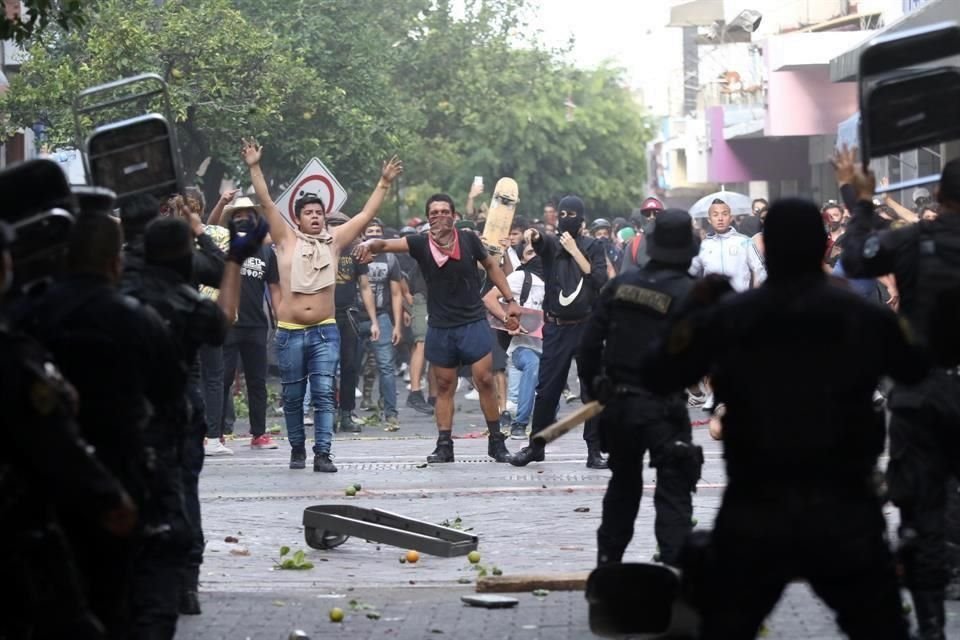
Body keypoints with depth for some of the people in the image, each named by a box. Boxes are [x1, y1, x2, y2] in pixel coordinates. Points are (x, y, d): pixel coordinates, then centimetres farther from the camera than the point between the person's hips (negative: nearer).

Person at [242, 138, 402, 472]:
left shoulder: (334, 241, 9)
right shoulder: (287, 240, 5)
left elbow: (367, 214, 11)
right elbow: (267, 203, -1)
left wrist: (384, 182, 9)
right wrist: (254, 168, -8)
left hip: (325, 331, 1)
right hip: (289, 332, 0)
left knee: (324, 394, -7)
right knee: (293, 397, 8)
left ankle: (322, 453, -9)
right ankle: (297, 449, 23)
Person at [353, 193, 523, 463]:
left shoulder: (469, 240, -4)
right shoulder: (421, 244, -6)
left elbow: (491, 266, 10)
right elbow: (388, 244, -20)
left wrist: (510, 300, 9)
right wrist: (371, 243, -43)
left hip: (473, 322, -1)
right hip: (439, 327, 1)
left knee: (485, 380, -4)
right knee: (444, 386, 7)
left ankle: (496, 441, 6)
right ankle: (444, 445, 12)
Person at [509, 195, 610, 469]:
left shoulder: (592, 247, 4)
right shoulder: (551, 245, 4)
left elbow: (600, 281, -9)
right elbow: (541, 243, -20)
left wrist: (575, 251, -12)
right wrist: (533, 236, -43)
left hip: (587, 326, -1)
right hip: (556, 328, 1)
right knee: (547, 388, 4)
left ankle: (594, 450, 6)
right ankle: (535, 445, 18)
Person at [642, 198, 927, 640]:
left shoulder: (726, 318, -4)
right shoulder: (866, 316, -4)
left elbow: (657, 376, 5)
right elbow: (916, 369, 13)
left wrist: (696, 307, 15)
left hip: (754, 511, 1)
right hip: (844, 510, 0)